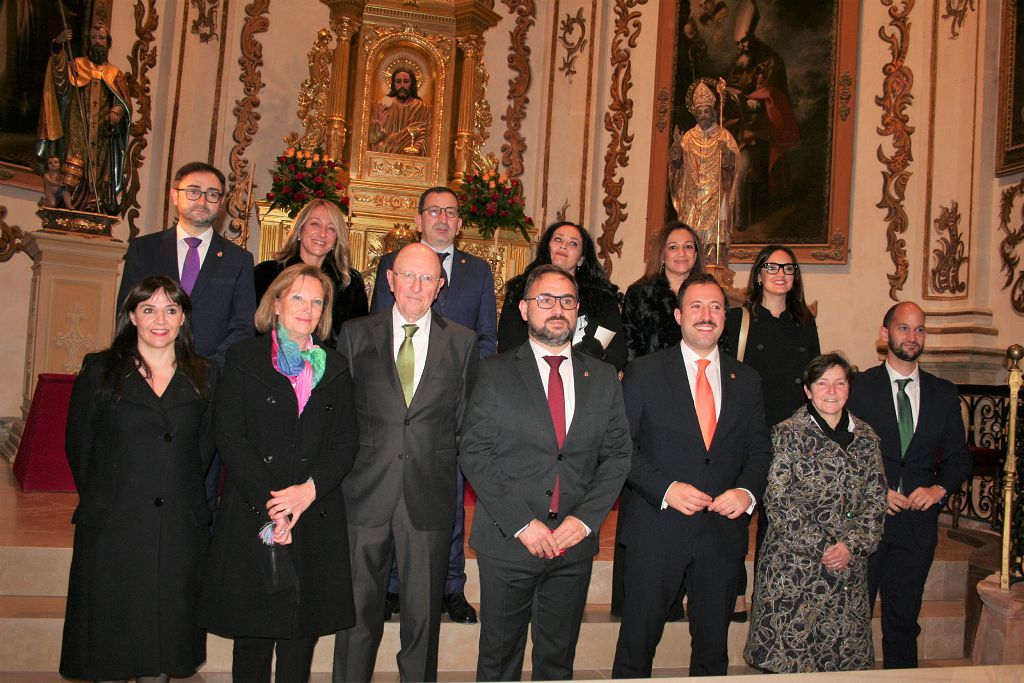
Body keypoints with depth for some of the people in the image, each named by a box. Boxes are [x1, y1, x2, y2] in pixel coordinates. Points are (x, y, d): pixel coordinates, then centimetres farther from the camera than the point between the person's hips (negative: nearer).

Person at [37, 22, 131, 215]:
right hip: (77, 132, -2)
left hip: (102, 134, 2)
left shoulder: (115, 74, 17)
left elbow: (124, 101, 8)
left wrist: (116, 113, -15)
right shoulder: (76, 65, 12)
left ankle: (95, 210, 0)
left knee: (98, 176, -2)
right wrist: (58, 46, -26)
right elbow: (59, 74, -10)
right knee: (74, 172, -13)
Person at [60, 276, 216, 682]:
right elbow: (78, 446, 5)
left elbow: (203, 449, 9)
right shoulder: (98, 371, 1)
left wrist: (180, 496, 4)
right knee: (108, 642, 7)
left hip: (180, 529, 1)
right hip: (111, 528, -1)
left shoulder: (204, 377, 6)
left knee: (166, 630, 9)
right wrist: (100, 499, 7)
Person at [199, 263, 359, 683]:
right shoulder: (243, 358, 4)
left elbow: (347, 440, 5)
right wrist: (268, 506, -13)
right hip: (252, 517, -2)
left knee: (302, 632, 7)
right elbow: (230, 437, -5)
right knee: (252, 633, 6)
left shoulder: (335, 368, 13)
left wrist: (310, 489, -12)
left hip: (316, 518, 2)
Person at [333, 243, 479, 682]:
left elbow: (467, 421, 9)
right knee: (359, 609, 9)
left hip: (430, 496, 0)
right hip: (366, 494, 0)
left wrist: (442, 463, 1)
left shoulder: (462, 342, 6)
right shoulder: (355, 335, 6)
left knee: (423, 613, 9)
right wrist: (346, 466, 2)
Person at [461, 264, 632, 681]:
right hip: (508, 539, -2)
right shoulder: (496, 373, -3)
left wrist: (586, 518, -9)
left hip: (575, 541, 2)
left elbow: (618, 455, 5)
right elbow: (475, 454, -8)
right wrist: (521, 523, -15)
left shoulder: (603, 379, 6)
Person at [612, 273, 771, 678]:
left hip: (723, 532, 3)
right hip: (658, 529, -3)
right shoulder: (644, 373, -2)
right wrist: (665, 489, -18)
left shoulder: (746, 381, 9)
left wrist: (747, 491, -8)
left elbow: (759, 448, 11)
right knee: (636, 646, 7)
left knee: (713, 651, 15)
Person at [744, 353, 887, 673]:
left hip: (849, 563, 4)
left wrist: (852, 544, -7)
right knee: (790, 651, 0)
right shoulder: (789, 434, -3)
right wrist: (820, 547, -12)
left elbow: (876, 499, 7)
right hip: (795, 563, -4)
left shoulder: (865, 437, 10)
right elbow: (777, 500, -8)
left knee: (844, 651, 6)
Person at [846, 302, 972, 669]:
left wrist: (939, 488, -6)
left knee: (903, 621, 12)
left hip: (917, 523, 3)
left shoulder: (943, 393, 10)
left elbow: (959, 456, 11)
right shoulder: (858, 386, -1)